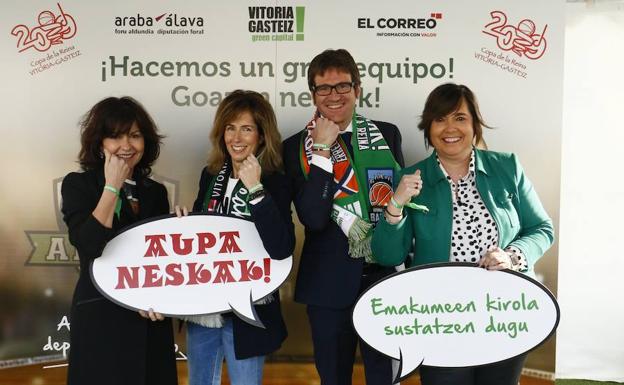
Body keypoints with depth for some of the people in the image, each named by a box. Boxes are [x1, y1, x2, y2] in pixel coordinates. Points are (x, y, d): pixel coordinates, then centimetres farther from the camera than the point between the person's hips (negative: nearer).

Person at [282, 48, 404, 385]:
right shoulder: (296, 148, -2)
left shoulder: (387, 135, 4)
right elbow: (313, 218, -14)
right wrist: (322, 150, -16)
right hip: (329, 284, -1)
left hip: (385, 277, 1)